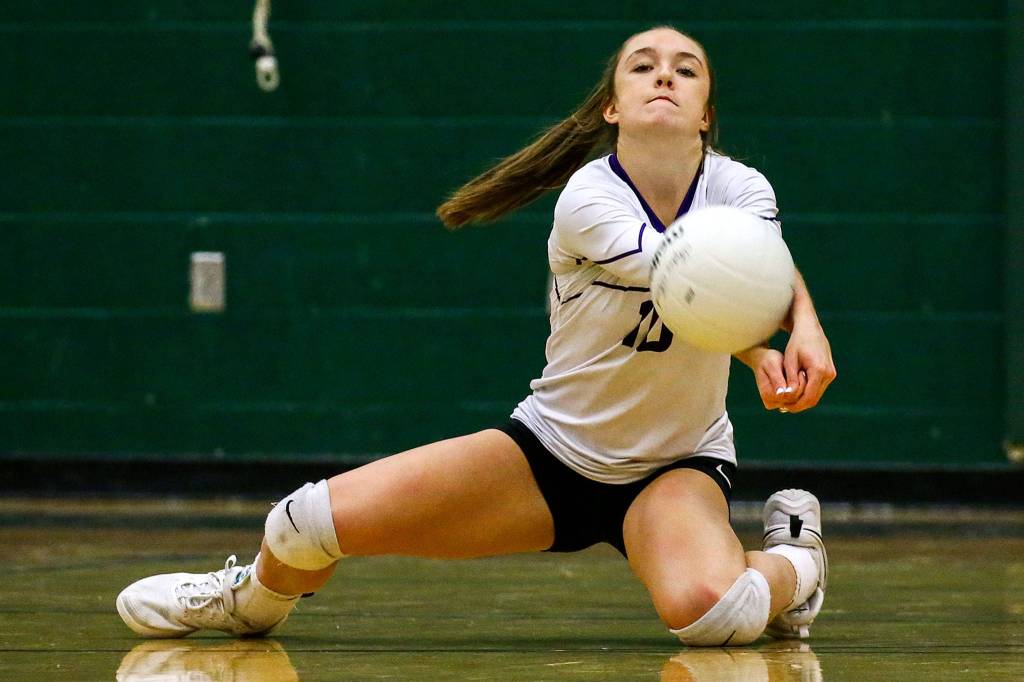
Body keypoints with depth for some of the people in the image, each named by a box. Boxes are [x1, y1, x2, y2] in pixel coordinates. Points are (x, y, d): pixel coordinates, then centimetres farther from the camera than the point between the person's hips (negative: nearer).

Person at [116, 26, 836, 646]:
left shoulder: (738, 188, -12)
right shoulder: (587, 200, -19)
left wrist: (804, 327, -54)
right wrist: (759, 351, -52)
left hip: (676, 466, 0)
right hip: (553, 447, 0)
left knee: (711, 609, -37)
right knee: (312, 518, -11)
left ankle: (795, 565, 1)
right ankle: (255, 599, 27)